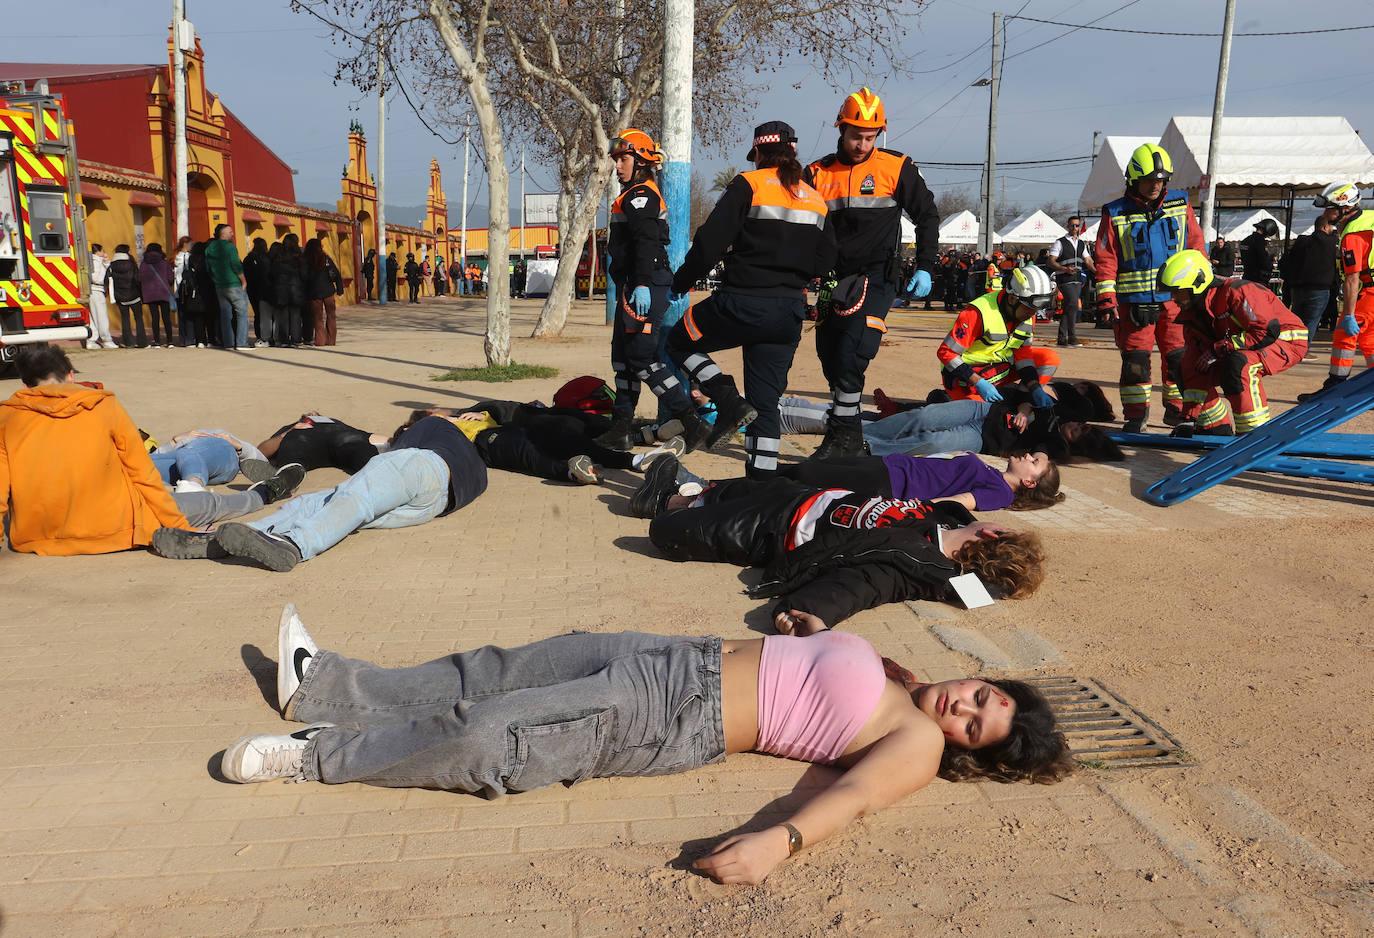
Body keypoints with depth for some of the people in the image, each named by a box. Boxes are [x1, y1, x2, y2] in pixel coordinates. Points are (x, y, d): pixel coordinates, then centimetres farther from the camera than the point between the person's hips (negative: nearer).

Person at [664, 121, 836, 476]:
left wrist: (681, 281, 4)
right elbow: (825, 259, 15)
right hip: (790, 313, 6)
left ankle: (729, 401, -2)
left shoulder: (748, 185, -4)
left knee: (679, 342, 18)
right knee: (766, 403, 12)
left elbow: (710, 242, -9)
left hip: (743, 305, -5)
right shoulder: (815, 200, 13)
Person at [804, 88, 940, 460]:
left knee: (852, 353, -19)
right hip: (832, 278, 4)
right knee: (830, 357, 7)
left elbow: (927, 216, 6)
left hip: (875, 276, -4)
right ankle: (844, 434, 21)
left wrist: (925, 268, -1)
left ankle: (845, 432, -10)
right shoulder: (818, 173, 6)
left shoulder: (897, 167, -1)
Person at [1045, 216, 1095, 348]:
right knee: (1073, 304, -19)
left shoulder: (1082, 244, 17)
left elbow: (1088, 261, 13)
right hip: (1065, 279, -6)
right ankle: (1072, 337, -20)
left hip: (1077, 279, 6)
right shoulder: (1060, 243, 0)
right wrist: (1065, 269, -20)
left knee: (1068, 308, 8)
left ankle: (1062, 338, 14)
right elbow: (1050, 261, -6)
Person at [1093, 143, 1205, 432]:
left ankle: (1177, 409, 19)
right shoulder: (1116, 214, 2)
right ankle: (1135, 415, 9)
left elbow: (1196, 246, 14)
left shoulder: (1180, 206, 9)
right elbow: (1105, 260, 0)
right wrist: (1106, 302, -7)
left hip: (1175, 298, 2)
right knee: (1135, 359, -1)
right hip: (1133, 301, -2)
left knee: (1179, 356, 4)